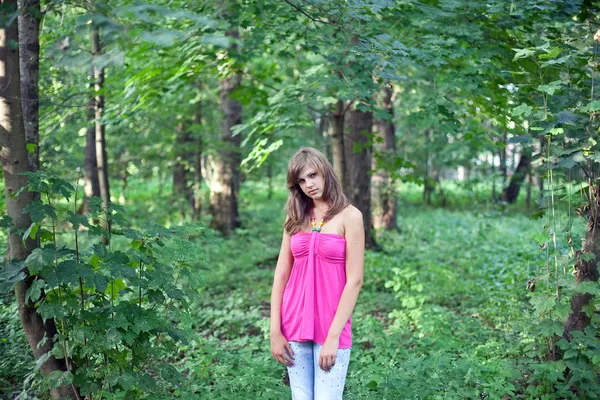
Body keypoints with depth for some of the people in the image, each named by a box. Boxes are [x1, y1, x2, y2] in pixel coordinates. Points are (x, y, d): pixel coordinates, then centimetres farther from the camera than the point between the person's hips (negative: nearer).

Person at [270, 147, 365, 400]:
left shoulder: (349, 216, -5)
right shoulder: (295, 218, 7)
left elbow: (354, 280, -10)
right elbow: (281, 274, 5)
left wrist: (333, 336, -14)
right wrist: (275, 330, -3)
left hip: (332, 328, -4)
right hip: (294, 325, 4)